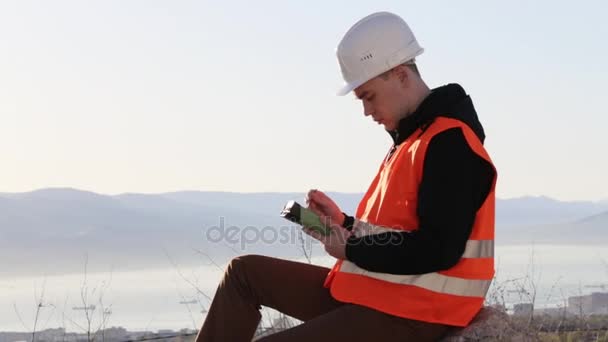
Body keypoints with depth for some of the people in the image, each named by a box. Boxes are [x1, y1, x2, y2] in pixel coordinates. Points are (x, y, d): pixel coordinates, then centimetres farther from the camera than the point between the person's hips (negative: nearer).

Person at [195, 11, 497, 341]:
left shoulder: (451, 143, -16)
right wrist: (344, 224, 4)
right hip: (376, 294, 10)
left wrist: (351, 249, -13)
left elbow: (439, 249, -23)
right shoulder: (412, 138, 17)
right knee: (246, 272, 10)